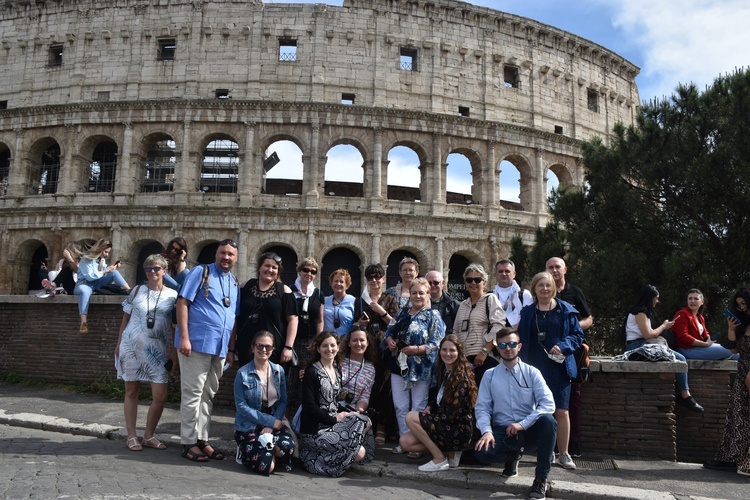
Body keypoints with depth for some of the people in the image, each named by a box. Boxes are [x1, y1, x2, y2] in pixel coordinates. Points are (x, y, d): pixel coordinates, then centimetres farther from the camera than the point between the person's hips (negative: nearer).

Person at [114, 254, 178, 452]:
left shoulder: (172, 295, 2)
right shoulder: (137, 290, 5)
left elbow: (175, 325, 4)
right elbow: (125, 319, 10)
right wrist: (118, 344, 7)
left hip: (157, 350, 0)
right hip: (131, 346, 1)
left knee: (160, 395, -4)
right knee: (131, 391, 7)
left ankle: (149, 436, 14)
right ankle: (132, 436, 17)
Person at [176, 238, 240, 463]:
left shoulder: (235, 283, 15)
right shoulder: (201, 272, -2)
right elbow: (182, 302, -8)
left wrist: (231, 349, 12)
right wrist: (184, 337, -15)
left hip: (220, 348, 6)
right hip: (197, 343, -6)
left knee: (208, 394, 12)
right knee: (193, 393, -1)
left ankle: (202, 439, 21)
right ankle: (189, 443, 8)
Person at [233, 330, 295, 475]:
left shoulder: (279, 371, 5)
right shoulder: (243, 373, -7)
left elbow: (283, 402, 3)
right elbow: (241, 406, -11)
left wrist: (271, 425, -13)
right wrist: (270, 421, -16)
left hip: (274, 423, 3)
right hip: (249, 426, -3)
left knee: (287, 446, -30)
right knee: (266, 466, -23)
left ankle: (267, 449, 3)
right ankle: (245, 452, 9)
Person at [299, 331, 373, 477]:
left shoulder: (337, 369, 13)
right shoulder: (311, 371, -10)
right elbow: (309, 406, -15)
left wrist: (346, 413, -1)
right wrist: (334, 418, -12)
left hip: (334, 423, 8)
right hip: (315, 431, -8)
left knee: (365, 422, -12)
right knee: (360, 453, -17)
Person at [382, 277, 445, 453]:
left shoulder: (433, 315, -6)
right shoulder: (402, 312, 12)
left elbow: (437, 344, -13)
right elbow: (389, 331, 16)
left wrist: (417, 349, -23)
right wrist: (389, 340, -6)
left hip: (420, 369, -5)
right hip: (399, 365, 6)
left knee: (418, 408, 4)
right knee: (400, 406, 10)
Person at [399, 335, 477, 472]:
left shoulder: (461, 378, -16)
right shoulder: (444, 372, 10)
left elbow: (454, 415, -18)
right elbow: (436, 399, 20)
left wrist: (427, 416, -9)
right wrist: (429, 408, -2)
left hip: (459, 432, -8)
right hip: (445, 426, 8)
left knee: (411, 417, -18)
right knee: (405, 442, -4)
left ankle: (440, 459, -9)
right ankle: (450, 452, 5)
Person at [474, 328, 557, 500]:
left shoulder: (532, 373, 1)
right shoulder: (489, 375, 6)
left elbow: (548, 404, -11)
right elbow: (482, 408, 0)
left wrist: (523, 424, -22)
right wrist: (487, 431, -19)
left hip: (529, 432, -1)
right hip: (502, 433, 1)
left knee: (548, 420, -33)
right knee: (481, 453, -29)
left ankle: (541, 479, -19)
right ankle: (513, 456, 8)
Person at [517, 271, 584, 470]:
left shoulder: (566, 310, 5)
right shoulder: (527, 312, 10)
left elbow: (577, 335, 4)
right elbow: (521, 339, 11)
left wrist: (563, 346, -14)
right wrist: (521, 363, -1)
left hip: (558, 367, -1)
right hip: (534, 368, 1)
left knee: (561, 411, -1)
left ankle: (564, 454, 10)